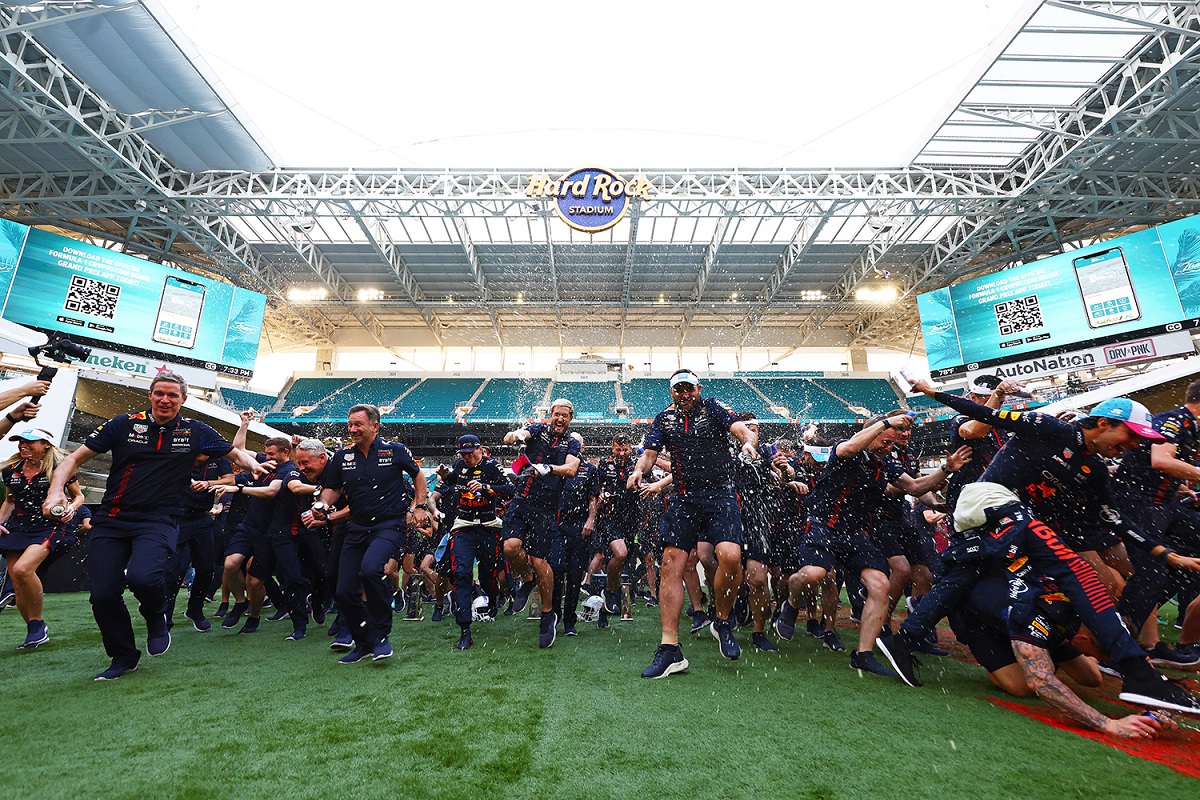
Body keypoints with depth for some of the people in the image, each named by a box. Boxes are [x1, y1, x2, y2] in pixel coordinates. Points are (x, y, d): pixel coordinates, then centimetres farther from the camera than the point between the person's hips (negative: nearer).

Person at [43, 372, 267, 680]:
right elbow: (75, 459, 8)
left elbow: (235, 452, 13)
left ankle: (155, 617, 10)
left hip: (158, 521, -2)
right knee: (103, 593, -1)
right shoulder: (124, 424, 4)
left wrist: (252, 463, -9)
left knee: (143, 577, -27)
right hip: (111, 520, 2)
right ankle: (123, 656, 24)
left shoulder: (195, 431, 4)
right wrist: (56, 490, -10)